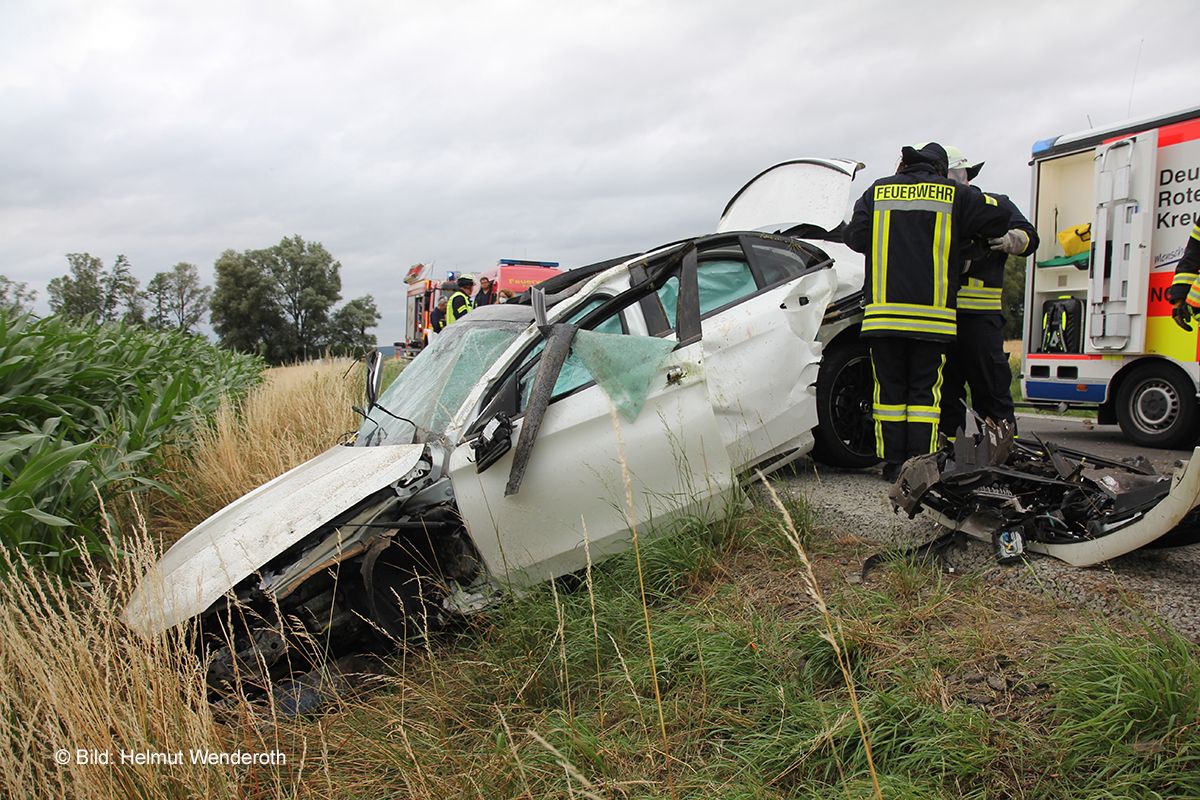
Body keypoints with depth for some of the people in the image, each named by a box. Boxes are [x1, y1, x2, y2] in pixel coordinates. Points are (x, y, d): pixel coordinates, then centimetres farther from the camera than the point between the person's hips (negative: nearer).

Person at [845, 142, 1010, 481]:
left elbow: (855, 237, 6)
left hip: (884, 310, 1)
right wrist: (962, 236, 23)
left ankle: (893, 464, 8)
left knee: (890, 389, 7)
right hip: (932, 313, -1)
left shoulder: (878, 191, 9)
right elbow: (998, 218, 6)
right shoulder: (954, 194, 6)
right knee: (925, 391, 5)